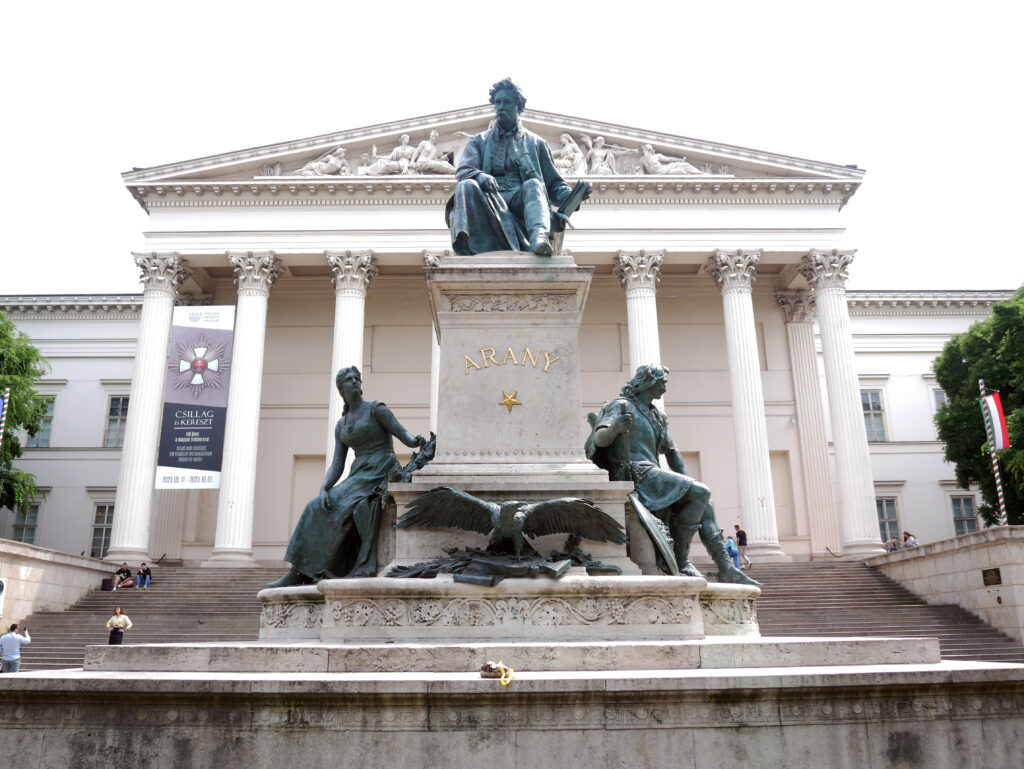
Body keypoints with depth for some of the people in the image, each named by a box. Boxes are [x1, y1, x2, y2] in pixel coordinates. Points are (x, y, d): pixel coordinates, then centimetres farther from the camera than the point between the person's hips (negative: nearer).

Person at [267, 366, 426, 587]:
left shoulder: (375, 409, 2)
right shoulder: (341, 425, 18)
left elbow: (404, 434, -7)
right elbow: (337, 466, 11)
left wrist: (416, 441, -31)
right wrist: (324, 488, -8)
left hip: (381, 473, -6)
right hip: (358, 476, 6)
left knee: (341, 507, -24)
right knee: (319, 508, -13)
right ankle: (297, 573, -14)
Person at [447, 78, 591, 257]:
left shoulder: (535, 142, 25)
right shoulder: (478, 141, 26)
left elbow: (554, 184, 21)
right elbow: (463, 170, 7)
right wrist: (479, 175, -18)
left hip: (520, 200, 0)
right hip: (489, 200, 1)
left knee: (533, 184, -33)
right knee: (466, 185, -31)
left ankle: (539, 235, -63)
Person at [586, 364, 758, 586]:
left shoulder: (656, 415, 24)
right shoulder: (622, 406, -1)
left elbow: (671, 451, 27)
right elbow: (600, 439, -17)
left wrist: (687, 482, 13)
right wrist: (615, 428, -40)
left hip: (650, 474, 9)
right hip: (634, 474, -8)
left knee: (704, 505, -2)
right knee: (701, 493, -20)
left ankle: (726, 569, -4)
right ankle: (680, 559, -18)